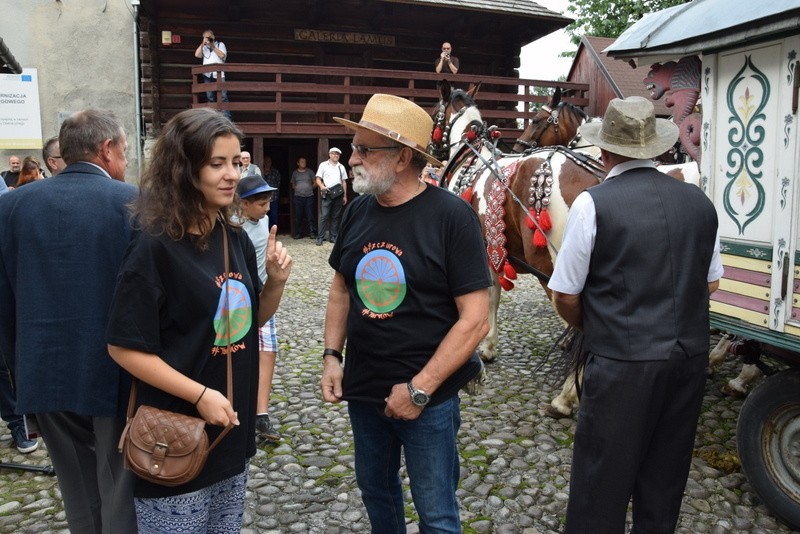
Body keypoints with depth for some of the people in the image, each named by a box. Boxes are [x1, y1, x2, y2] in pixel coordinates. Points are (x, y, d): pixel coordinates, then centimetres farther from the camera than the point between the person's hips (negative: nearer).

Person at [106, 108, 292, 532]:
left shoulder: (236, 239, 2)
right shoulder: (155, 247, -19)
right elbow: (124, 348, -17)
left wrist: (276, 280, -8)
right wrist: (200, 395, -20)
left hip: (232, 426, 7)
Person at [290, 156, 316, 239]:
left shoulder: (310, 171, 7)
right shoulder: (295, 173, 11)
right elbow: (293, 185, 18)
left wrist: (310, 188, 2)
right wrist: (297, 189, 3)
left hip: (309, 196, -1)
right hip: (298, 197, 1)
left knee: (310, 216, -5)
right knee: (298, 216, 1)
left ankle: (312, 233, -1)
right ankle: (298, 233, 7)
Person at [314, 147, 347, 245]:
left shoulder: (341, 167, 14)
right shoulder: (323, 165, 5)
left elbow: (344, 182, 16)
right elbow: (318, 179, 2)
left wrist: (345, 196, 11)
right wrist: (322, 186, -18)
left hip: (338, 195, 4)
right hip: (326, 194, -3)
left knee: (335, 217, 6)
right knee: (324, 216, -8)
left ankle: (333, 237, 12)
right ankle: (320, 237, -5)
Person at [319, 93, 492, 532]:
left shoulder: (451, 215, -16)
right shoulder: (358, 211, 0)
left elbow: (475, 320, -18)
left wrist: (420, 389, -19)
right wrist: (331, 356, 3)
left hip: (428, 396, -5)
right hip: (362, 388, 5)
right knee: (375, 489, 23)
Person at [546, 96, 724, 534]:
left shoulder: (592, 204, -14)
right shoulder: (699, 201, 4)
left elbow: (565, 298, -9)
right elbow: (710, 283, 14)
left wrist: (589, 326, 10)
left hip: (622, 364, -6)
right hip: (690, 356, 6)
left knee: (601, 481, 8)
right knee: (665, 476, 22)